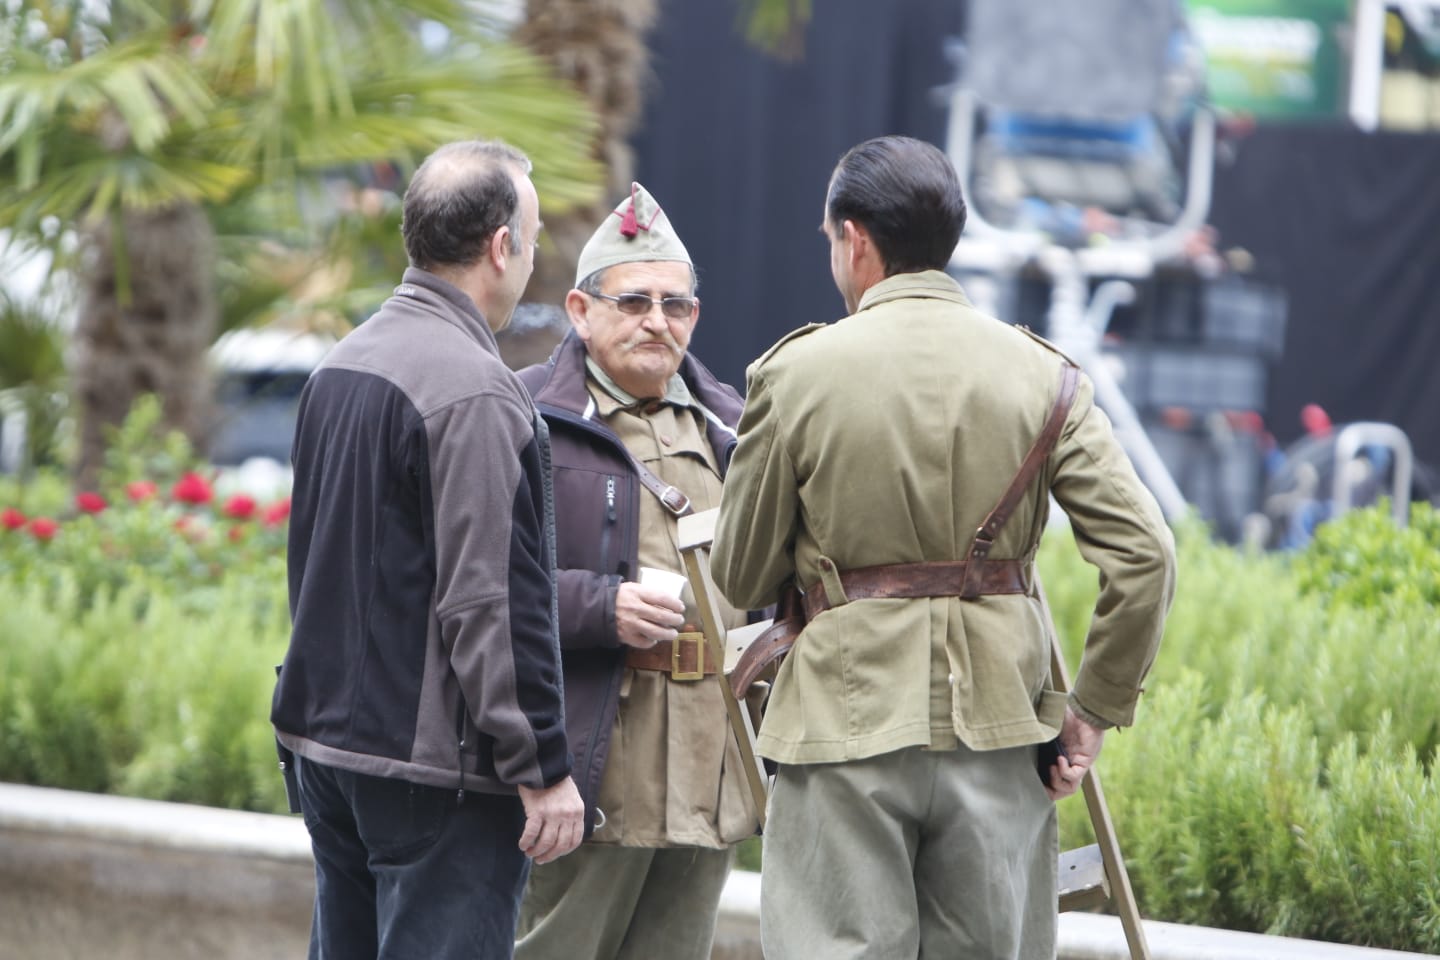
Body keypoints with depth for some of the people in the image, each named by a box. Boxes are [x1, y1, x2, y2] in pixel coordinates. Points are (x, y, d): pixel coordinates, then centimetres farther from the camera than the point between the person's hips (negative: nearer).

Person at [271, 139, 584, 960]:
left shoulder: (342, 367, 12)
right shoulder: (476, 394, -17)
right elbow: (490, 602, -20)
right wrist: (543, 767, -16)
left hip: (326, 738, 9)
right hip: (437, 769, -9)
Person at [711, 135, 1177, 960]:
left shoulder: (797, 372, -5)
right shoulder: (1040, 373, 1)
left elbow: (742, 579, 1)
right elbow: (1144, 555, -5)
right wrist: (1097, 706, 5)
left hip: (848, 715, -3)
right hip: (999, 722, 3)